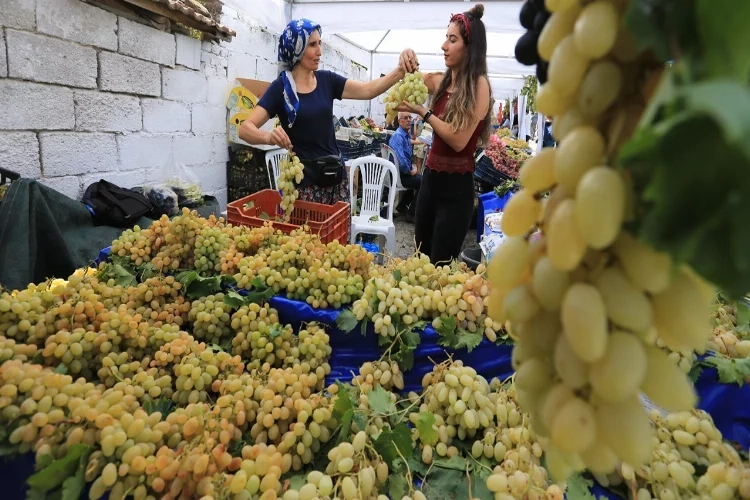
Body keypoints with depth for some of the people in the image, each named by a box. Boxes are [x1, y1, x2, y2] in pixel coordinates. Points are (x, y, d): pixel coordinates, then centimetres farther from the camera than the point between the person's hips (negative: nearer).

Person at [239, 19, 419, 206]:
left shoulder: (327, 80, 7)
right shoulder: (281, 87, -6)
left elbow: (368, 90, -4)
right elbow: (245, 129, -12)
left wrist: (401, 70, -20)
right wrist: (268, 137, -34)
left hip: (336, 175, 4)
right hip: (303, 179, -4)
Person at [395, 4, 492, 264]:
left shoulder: (478, 85, -13)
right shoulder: (440, 81, 5)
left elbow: (459, 140, -21)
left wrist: (422, 112, -19)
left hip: (456, 187, -7)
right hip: (430, 178, 7)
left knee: (440, 265, 3)